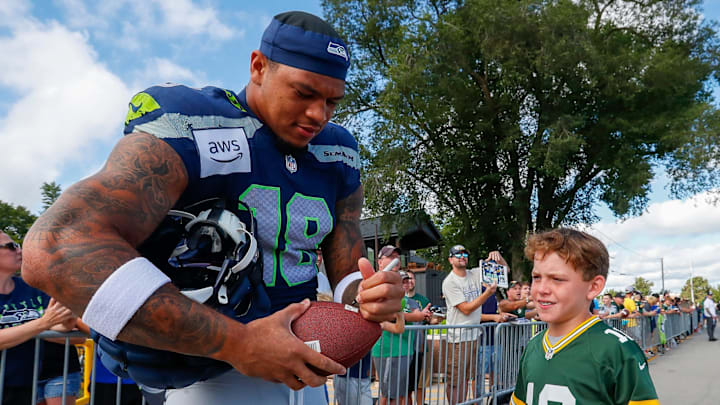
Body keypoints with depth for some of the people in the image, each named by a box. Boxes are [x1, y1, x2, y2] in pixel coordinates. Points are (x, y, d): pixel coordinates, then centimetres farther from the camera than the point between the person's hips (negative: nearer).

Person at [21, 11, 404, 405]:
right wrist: (237, 343, -34)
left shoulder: (337, 157, 0)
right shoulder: (198, 132, -21)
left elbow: (345, 276, 5)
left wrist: (367, 295, -21)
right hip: (215, 372, -7)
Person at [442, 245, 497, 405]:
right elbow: (466, 309, -16)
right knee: (455, 380, -2)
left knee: (466, 378, 15)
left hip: (474, 335, 7)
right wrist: (488, 293, -19)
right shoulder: (449, 282, -10)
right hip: (458, 337, -6)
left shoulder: (475, 274, 7)